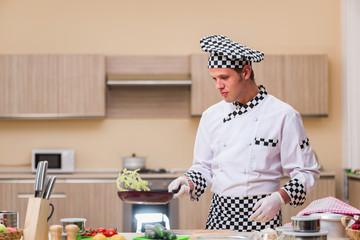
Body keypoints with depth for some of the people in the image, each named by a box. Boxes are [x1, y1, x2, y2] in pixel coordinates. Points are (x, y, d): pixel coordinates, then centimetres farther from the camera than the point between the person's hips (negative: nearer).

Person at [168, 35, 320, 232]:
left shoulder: (283, 115, -7)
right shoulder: (211, 116, 8)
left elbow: (306, 173, -5)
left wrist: (279, 198, -20)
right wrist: (189, 181, -5)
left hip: (261, 215, -4)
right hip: (219, 213, 4)